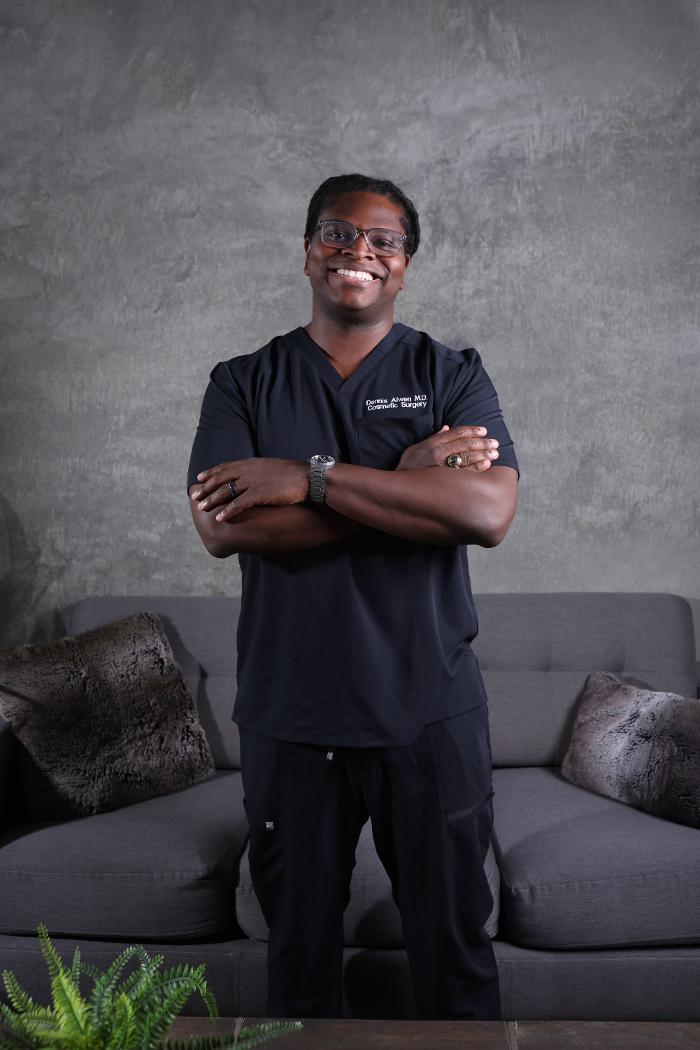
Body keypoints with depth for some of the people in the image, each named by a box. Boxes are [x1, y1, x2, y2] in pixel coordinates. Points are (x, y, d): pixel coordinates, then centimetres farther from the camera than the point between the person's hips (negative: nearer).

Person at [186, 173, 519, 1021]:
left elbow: (488, 512, -16)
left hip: (429, 711, 0)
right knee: (297, 941, 18)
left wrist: (312, 476, -20)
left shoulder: (452, 375, 1)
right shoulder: (243, 384, 3)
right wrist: (407, 481, -17)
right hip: (287, 713, 1)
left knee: (453, 940, 15)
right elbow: (220, 525, -13)